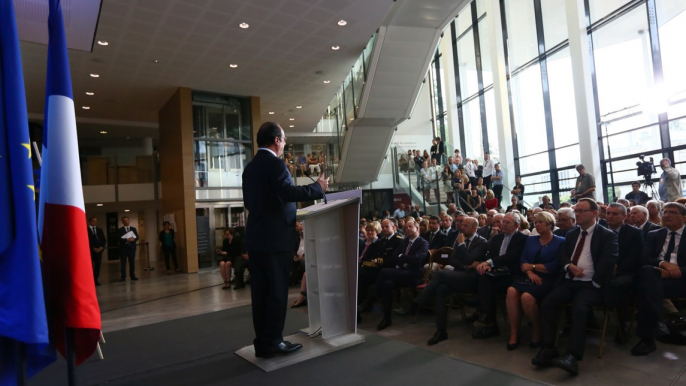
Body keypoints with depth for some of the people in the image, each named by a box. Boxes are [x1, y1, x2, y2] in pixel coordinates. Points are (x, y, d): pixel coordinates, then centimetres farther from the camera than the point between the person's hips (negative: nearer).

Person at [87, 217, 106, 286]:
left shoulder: (99, 230, 18)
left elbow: (104, 240, 13)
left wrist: (101, 247, -4)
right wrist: (93, 248, -12)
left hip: (99, 250, 5)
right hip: (90, 250, -4)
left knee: (98, 265, 2)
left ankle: (95, 280, 7)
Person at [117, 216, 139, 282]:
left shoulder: (133, 229, 13)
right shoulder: (120, 230, 4)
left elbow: (137, 237, 5)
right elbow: (119, 239, -9)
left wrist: (133, 239, -17)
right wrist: (126, 240, -23)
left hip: (132, 247, 2)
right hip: (123, 248, -2)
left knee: (132, 262, 5)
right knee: (123, 263, -2)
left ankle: (132, 276, 12)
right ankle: (123, 277, 2)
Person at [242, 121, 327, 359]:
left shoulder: (250, 167, 16)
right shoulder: (274, 163, -11)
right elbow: (288, 192, -25)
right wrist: (318, 187, -14)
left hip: (255, 237, 9)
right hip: (275, 237, -8)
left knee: (260, 291, 10)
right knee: (277, 291, 0)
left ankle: (262, 342, 18)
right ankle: (272, 342, 6)